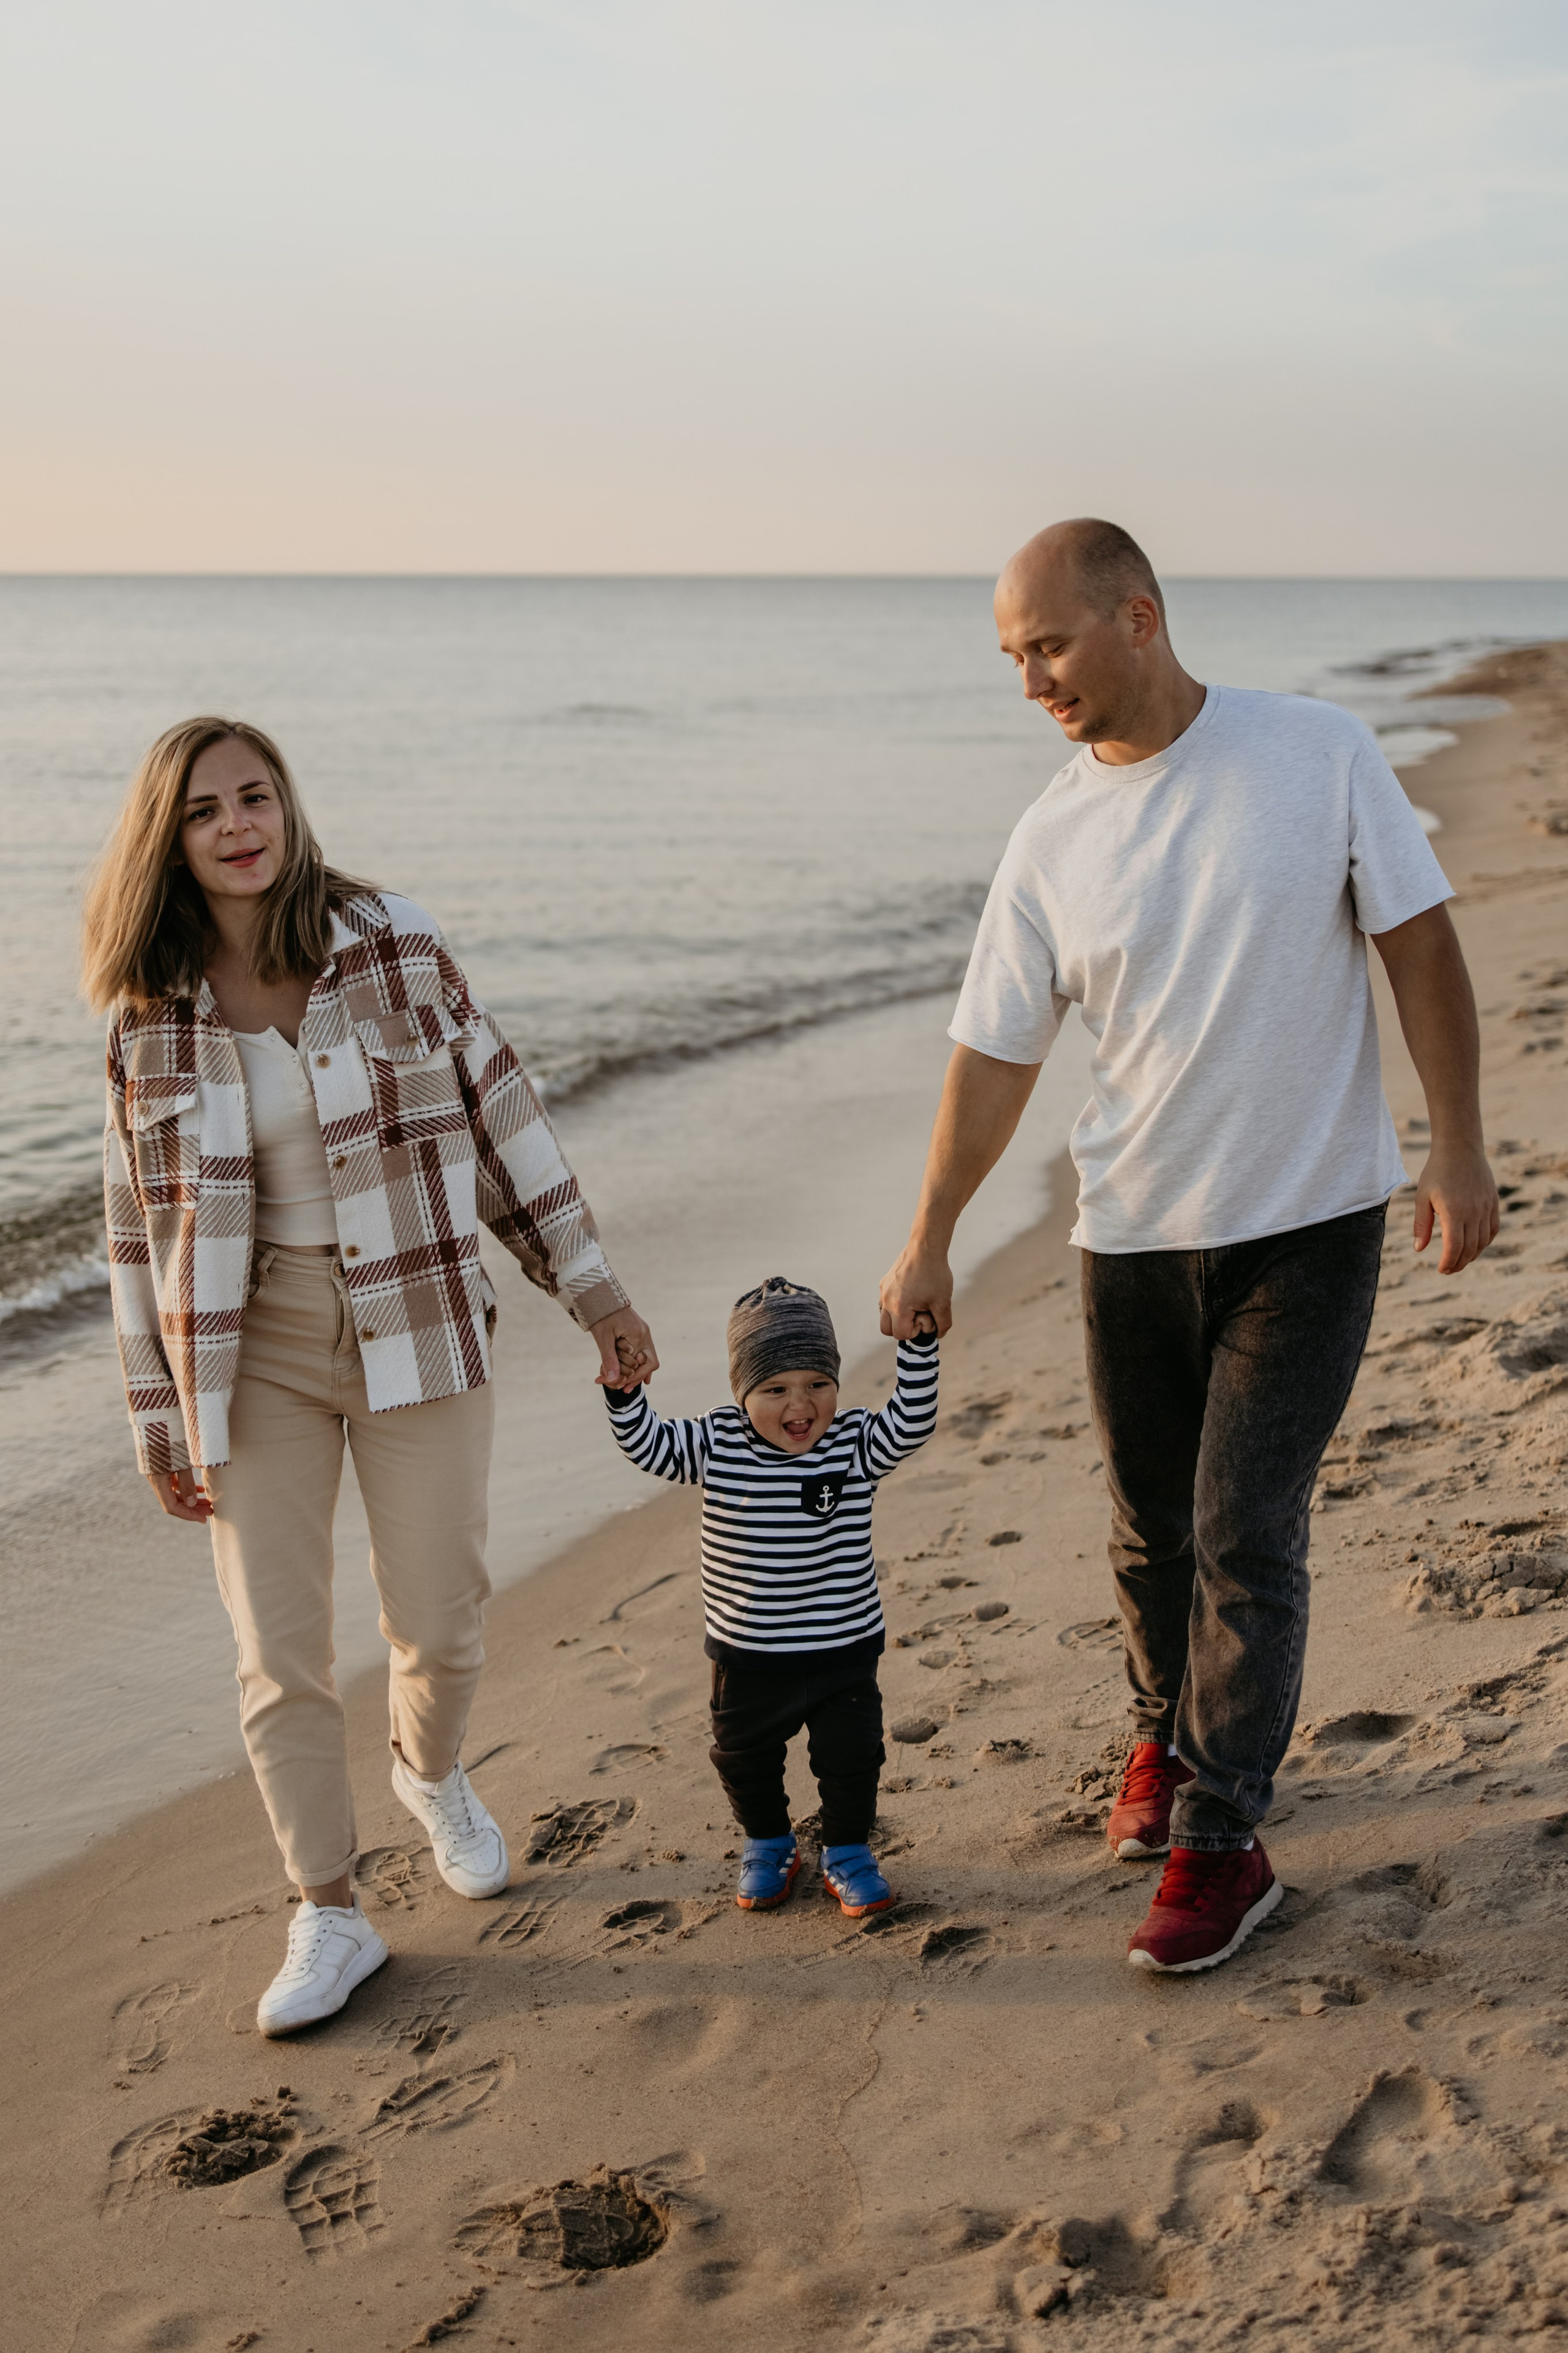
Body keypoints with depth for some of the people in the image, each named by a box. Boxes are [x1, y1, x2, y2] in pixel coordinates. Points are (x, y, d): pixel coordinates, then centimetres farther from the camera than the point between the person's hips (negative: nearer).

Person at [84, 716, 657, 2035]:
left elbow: (504, 1120, 0)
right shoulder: (151, 1017, -2)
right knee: (279, 1654, 0)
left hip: (420, 1333, 0)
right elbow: (143, 1226, 4)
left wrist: (596, 1295, 1)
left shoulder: (397, 947, -5)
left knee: (441, 1628, 8)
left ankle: (432, 1774, 42)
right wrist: (163, 1420, 4)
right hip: (253, 1359, 1)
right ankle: (331, 1920, 16)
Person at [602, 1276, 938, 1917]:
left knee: (851, 1756, 7)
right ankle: (767, 1845, 43)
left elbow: (912, 1421, -23)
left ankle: (847, 1853, 31)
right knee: (744, 1758, 17)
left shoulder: (855, 1445, -11)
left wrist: (918, 1348, -34)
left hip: (843, 1650, -1)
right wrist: (626, 1393, -29)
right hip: (747, 1654, 1)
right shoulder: (718, 1446, -10)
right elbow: (649, 1445, -12)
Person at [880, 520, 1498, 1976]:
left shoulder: (1320, 756, -8)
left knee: (1246, 1534, -5)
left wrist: (1458, 1148, -7)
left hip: (1308, 1224, -3)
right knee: (1153, 1529, 13)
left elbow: (1419, 947, -4)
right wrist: (928, 1240, 1)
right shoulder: (1051, 842, -1)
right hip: (1135, 1235, 3)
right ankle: (1168, 1738, 38)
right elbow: (995, 1053, 3)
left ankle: (1221, 1841, 7)